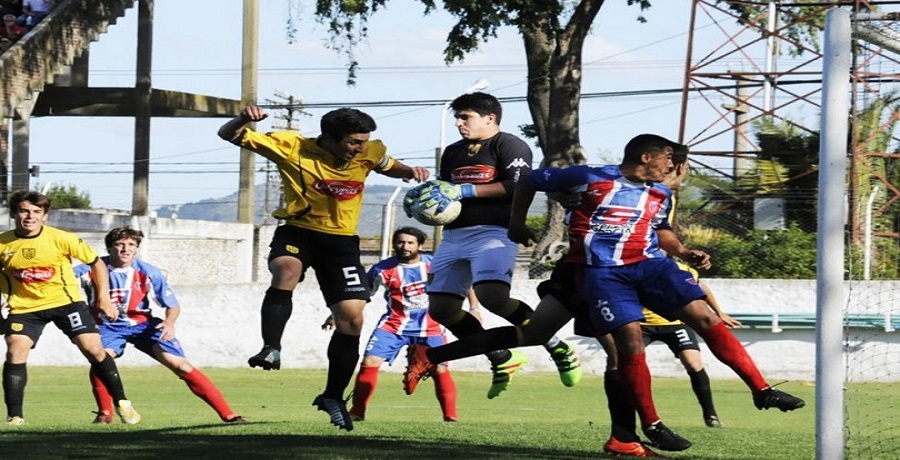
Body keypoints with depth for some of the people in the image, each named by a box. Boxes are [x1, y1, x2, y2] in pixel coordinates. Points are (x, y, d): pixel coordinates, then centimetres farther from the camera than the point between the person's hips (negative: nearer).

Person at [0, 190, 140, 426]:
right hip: (25, 306, 1)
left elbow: (96, 263, -1)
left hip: (65, 301, -1)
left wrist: (103, 298, -2)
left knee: (94, 349, -7)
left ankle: (121, 403, 10)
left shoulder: (61, 239, -13)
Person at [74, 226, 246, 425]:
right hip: (109, 326, 0)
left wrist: (169, 322, -25)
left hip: (143, 324, 0)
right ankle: (105, 414, -8)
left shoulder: (148, 272, -12)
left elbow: (173, 305, -3)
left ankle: (227, 414, -10)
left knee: (181, 366, -12)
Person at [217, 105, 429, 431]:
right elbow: (229, 135, -10)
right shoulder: (291, 146, -14)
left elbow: (391, 168, 20)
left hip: (341, 241, 3)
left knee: (352, 318, -2)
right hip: (297, 232, -3)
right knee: (286, 271, -38)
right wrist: (243, 120, -33)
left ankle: (333, 396, 14)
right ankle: (271, 349, -38)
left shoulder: (369, 153, -5)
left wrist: (410, 172, -3)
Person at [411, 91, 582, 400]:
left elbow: (517, 186, -15)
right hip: (454, 236, 9)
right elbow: (442, 190, 29)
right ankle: (503, 359, 14)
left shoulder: (509, 146, -2)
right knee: (441, 308, 0)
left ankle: (557, 348, -13)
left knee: (492, 296, -29)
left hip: (494, 232, -9)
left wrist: (468, 190, -15)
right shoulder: (453, 152, 22)